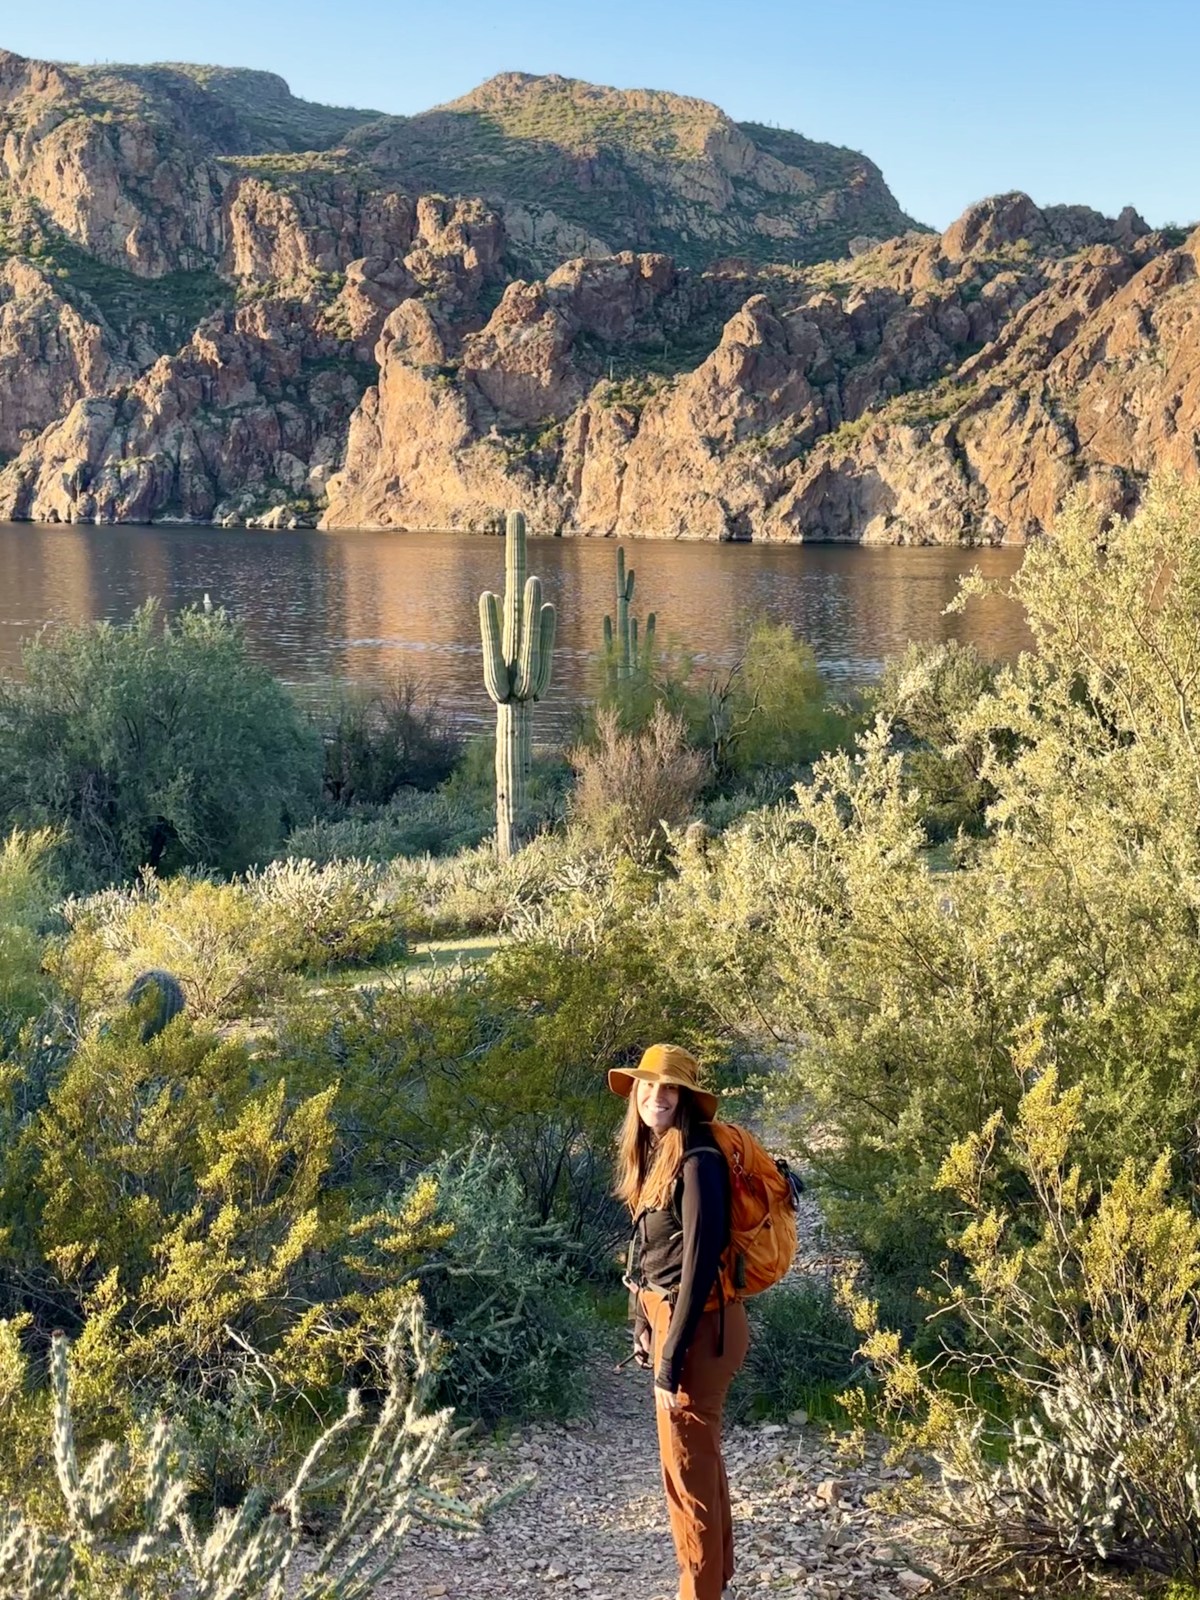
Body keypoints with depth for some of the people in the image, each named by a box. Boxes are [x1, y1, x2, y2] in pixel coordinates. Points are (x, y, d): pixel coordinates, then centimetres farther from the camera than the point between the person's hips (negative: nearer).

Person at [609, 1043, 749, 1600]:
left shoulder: (697, 1162, -19)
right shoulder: (653, 1156, 9)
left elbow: (699, 1262, -22)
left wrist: (672, 1355, -22)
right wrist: (644, 1328, 11)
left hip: (697, 1325, -10)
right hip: (666, 1315, 10)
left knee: (687, 1465, -2)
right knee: (702, 1457, 19)